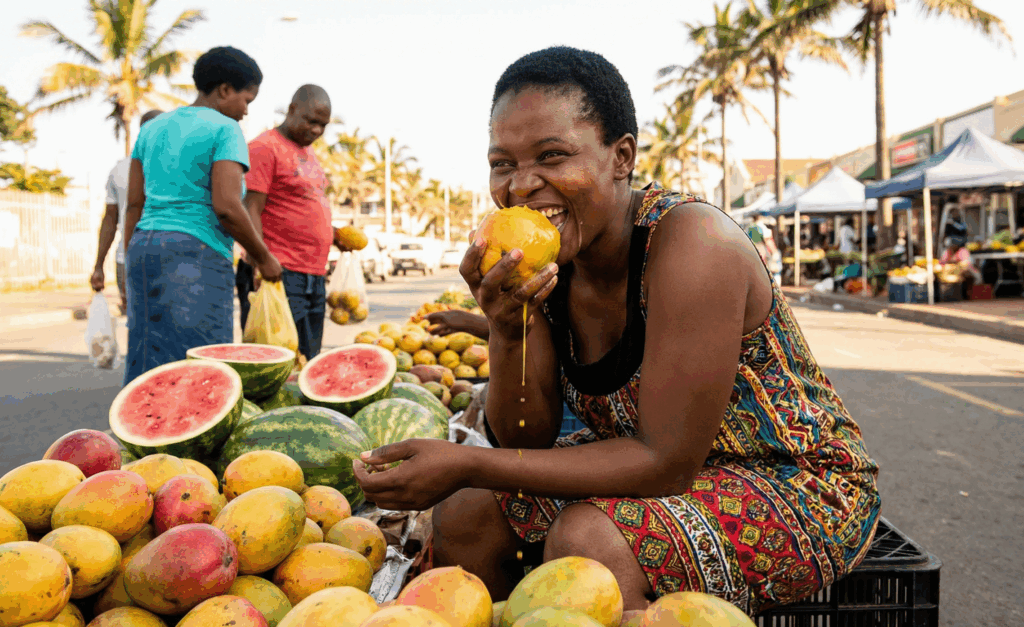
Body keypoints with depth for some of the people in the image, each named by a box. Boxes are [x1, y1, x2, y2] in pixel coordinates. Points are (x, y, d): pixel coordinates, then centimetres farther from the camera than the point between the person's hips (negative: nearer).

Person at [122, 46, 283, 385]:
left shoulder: (152, 129, 16)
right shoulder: (224, 130, -5)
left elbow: (134, 205, 14)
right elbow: (226, 207, -16)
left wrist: (133, 274, 18)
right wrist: (264, 257, -4)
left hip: (145, 248, 8)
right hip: (197, 255, -8)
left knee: (148, 367, 9)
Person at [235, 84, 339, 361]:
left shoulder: (307, 153, 20)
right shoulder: (265, 147, -7)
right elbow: (250, 211, -14)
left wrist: (333, 234, 13)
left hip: (314, 277, 9)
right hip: (281, 276, -9)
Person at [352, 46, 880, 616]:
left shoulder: (692, 243, -27)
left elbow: (667, 463, -28)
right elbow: (530, 438, -5)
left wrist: (466, 465, -29)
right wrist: (506, 329, -25)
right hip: (655, 465, 7)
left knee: (585, 539, -31)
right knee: (464, 512, -2)